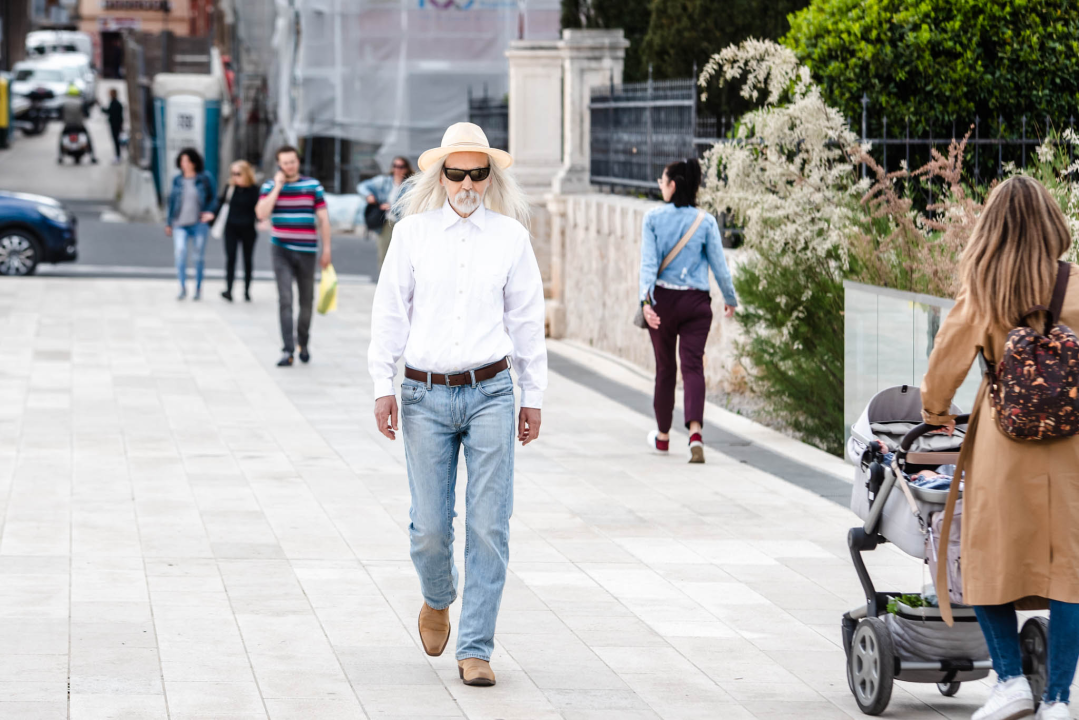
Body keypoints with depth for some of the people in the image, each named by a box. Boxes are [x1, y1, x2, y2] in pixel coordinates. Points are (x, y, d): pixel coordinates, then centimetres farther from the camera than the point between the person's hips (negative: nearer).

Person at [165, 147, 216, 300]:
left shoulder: (204, 178, 1)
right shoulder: (177, 180, 8)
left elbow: (212, 198, 9)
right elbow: (172, 200, 15)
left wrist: (209, 212, -9)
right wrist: (169, 223, 16)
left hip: (199, 223, -1)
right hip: (180, 223, 1)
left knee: (199, 255, 4)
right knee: (180, 251, -18)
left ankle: (198, 288, 17)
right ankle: (182, 287, -13)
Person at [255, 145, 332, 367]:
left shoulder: (313, 185, 3)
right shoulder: (270, 186, 2)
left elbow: (323, 218, 5)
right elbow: (262, 213, -12)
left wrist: (327, 248, 2)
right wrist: (277, 186, -13)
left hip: (307, 251, 1)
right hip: (282, 250, -1)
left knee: (306, 301, 9)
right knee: (285, 300, -11)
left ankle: (303, 342, 30)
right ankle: (288, 350, -13)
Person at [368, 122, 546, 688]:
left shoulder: (510, 236, 6)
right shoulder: (412, 233, 4)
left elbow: (527, 319, 11)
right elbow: (389, 312, 6)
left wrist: (533, 397, 12)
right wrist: (383, 386, 2)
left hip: (490, 392, 0)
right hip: (426, 396, 0)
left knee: (489, 529, -4)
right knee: (429, 528, 0)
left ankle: (475, 649, 4)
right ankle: (437, 600, 33)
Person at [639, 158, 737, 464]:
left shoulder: (653, 218, -5)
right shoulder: (706, 221, -2)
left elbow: (648, 262, -13)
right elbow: (719, 264, 2)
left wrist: (646, 300, -20)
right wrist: (730, 299, 17)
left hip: (663, 299, 0)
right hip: (696, 301, 0)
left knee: (665, 367, 14)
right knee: (693, 366, -3)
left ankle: (663, 436, 28)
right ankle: (695, 432, -25)